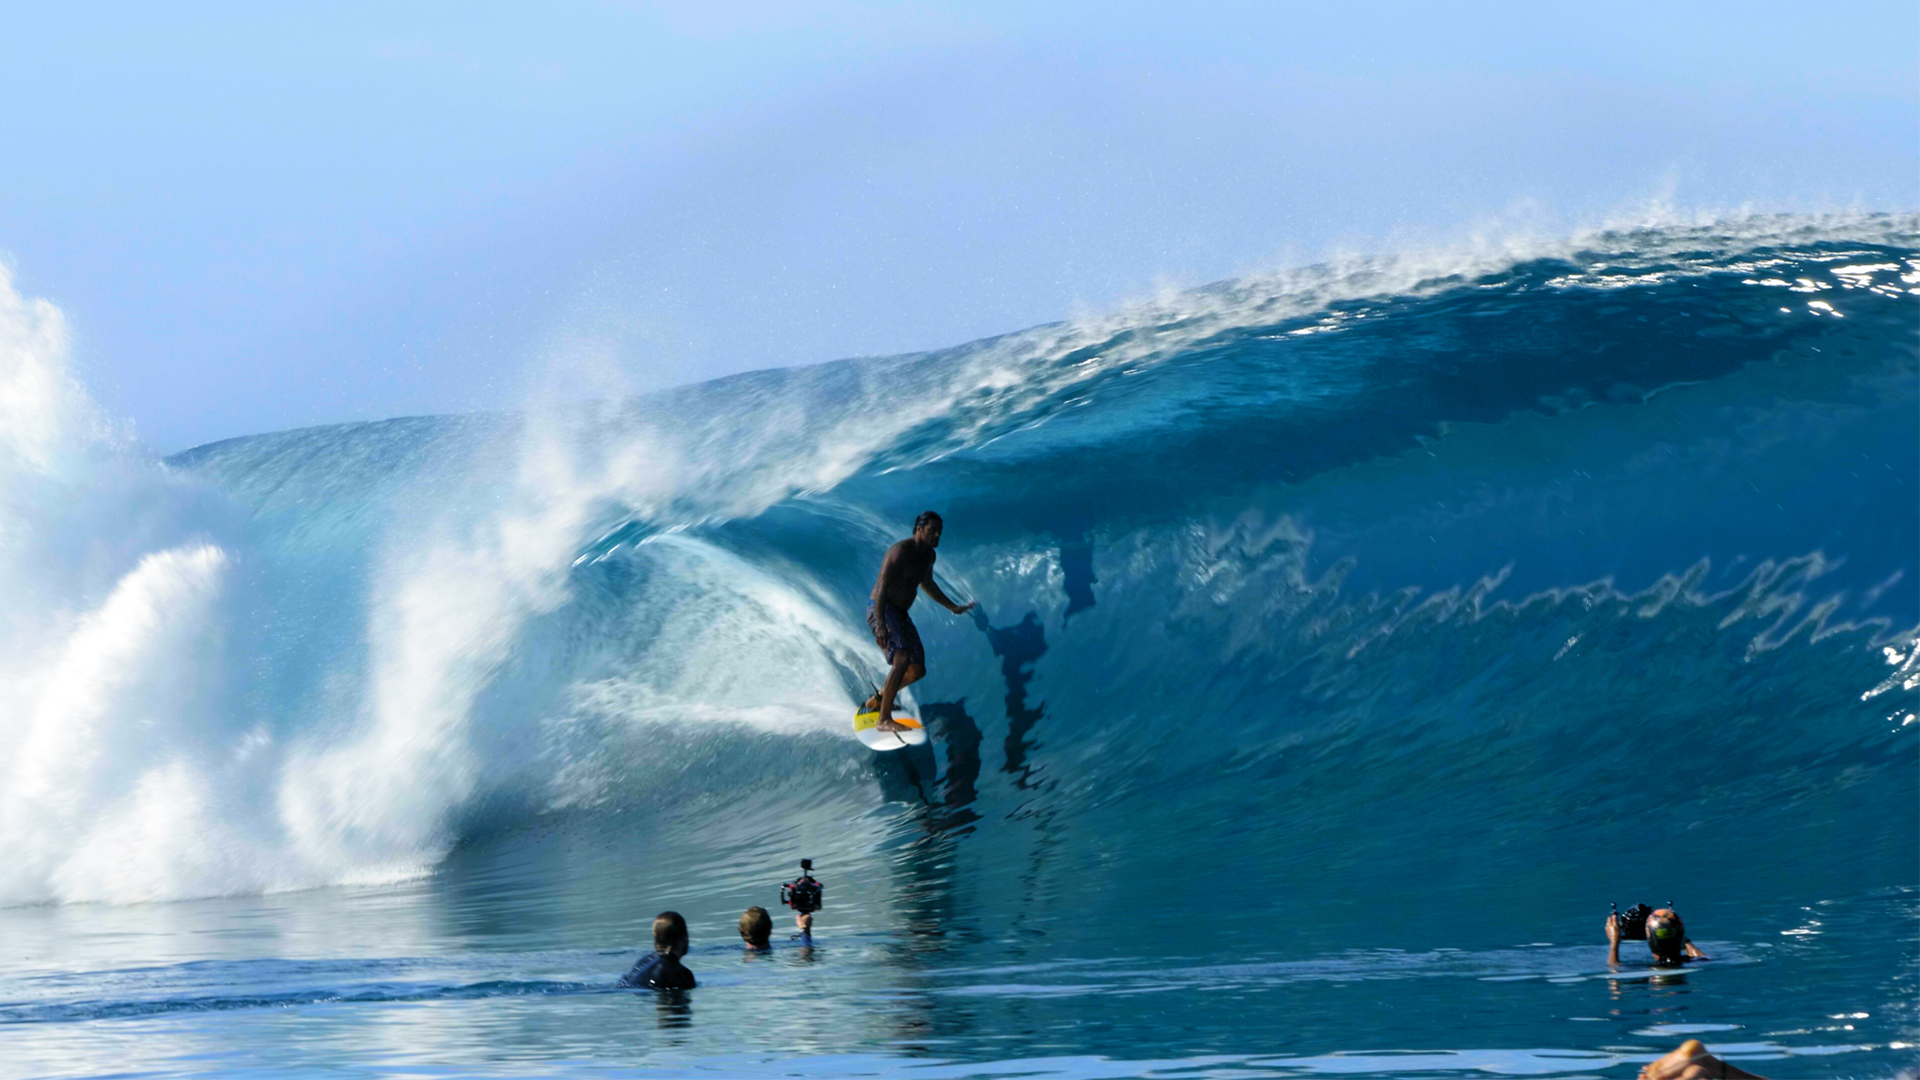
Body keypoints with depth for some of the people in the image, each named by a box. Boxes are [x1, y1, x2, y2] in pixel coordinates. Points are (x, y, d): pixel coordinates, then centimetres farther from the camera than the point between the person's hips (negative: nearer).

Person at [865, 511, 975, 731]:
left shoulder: (928, 555, 10)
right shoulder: (901, 551, -19)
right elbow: (882, 587, -25)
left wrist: (952, 607, 38)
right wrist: (880, 625, -35)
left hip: (901, 614, 9)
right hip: (881, 610, -9)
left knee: (917, 670, 8)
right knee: (902, 659, -28)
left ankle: (877, 700, 28)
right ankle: (884, 720, -28)